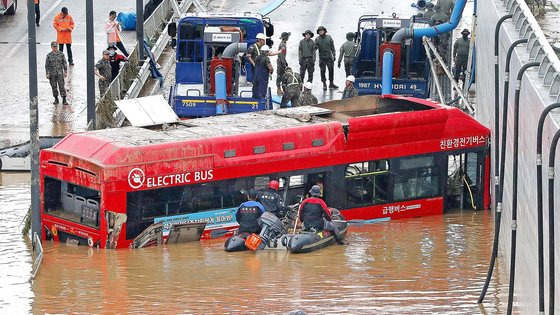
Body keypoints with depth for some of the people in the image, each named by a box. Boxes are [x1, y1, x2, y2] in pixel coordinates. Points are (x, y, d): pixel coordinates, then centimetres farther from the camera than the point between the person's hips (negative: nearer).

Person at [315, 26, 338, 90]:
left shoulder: (329, 37, 5)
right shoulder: (317, 39, 1)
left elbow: (332, 47, 8)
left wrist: (334, 55, 6)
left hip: (329, 57, 2)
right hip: (322, 58, -2)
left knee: (331, 70, 5)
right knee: (323, 71, -1)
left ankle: (331, 83, 15)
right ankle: (324, 84, 7)